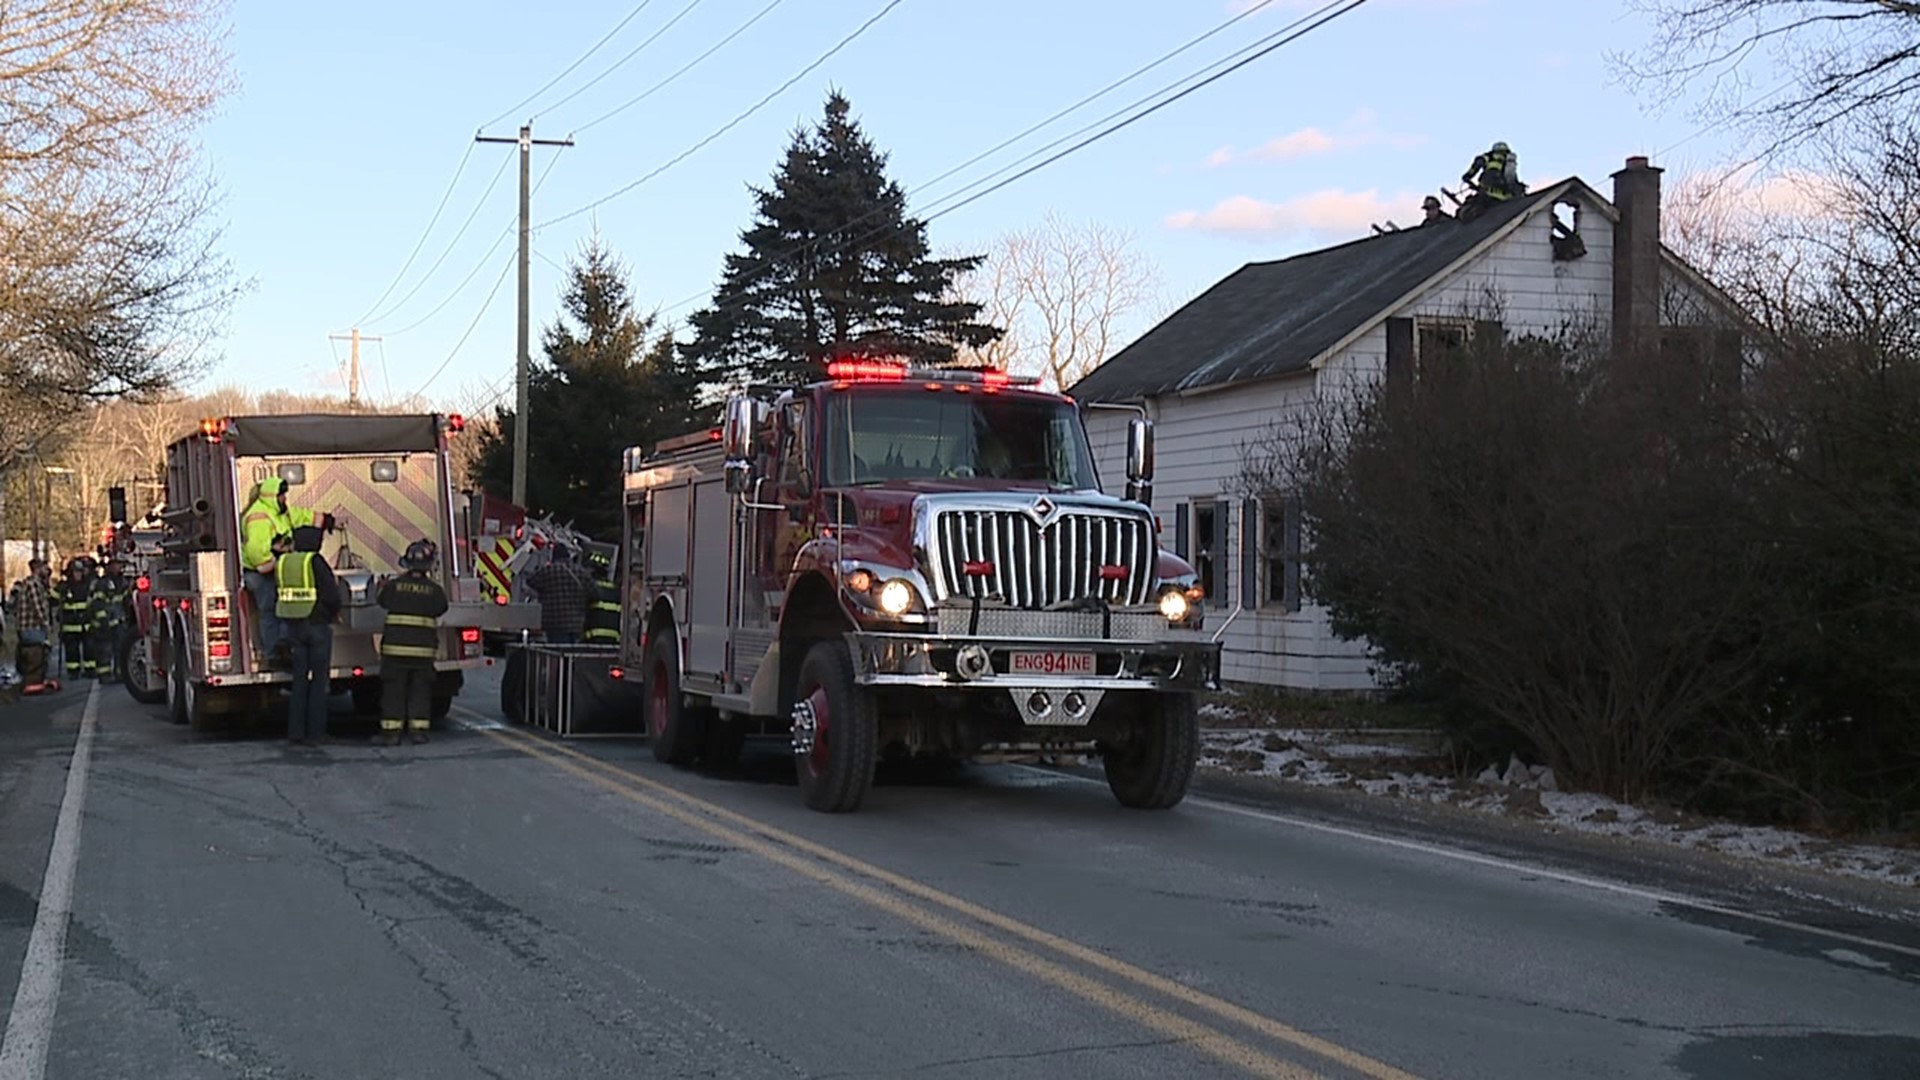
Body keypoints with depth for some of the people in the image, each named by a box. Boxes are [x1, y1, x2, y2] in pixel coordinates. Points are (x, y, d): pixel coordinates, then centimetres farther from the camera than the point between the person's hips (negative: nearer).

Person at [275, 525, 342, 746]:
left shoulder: (281, 563, 6)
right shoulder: (315, 562, -12)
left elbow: (277, 599, 12)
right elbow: (332, 595, -14)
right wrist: (332, 614, 4)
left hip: (294, 627, 5)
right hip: (318, 627, -5)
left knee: (299, 680, 10)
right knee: (318, 681, 2)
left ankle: (295, 733, 9)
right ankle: (315, 733, 1)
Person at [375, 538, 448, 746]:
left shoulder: (394, 585, -5)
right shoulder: (434, 589, -4)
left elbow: (382, 601, 12)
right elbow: (441, 609, 11)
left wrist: (382, 587, 32)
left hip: (396, 645, -1)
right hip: (424, 647, 1)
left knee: (393, 689, 4)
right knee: (420, 689, 9)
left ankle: (391, 731, 2)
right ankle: (418, 729, 7)